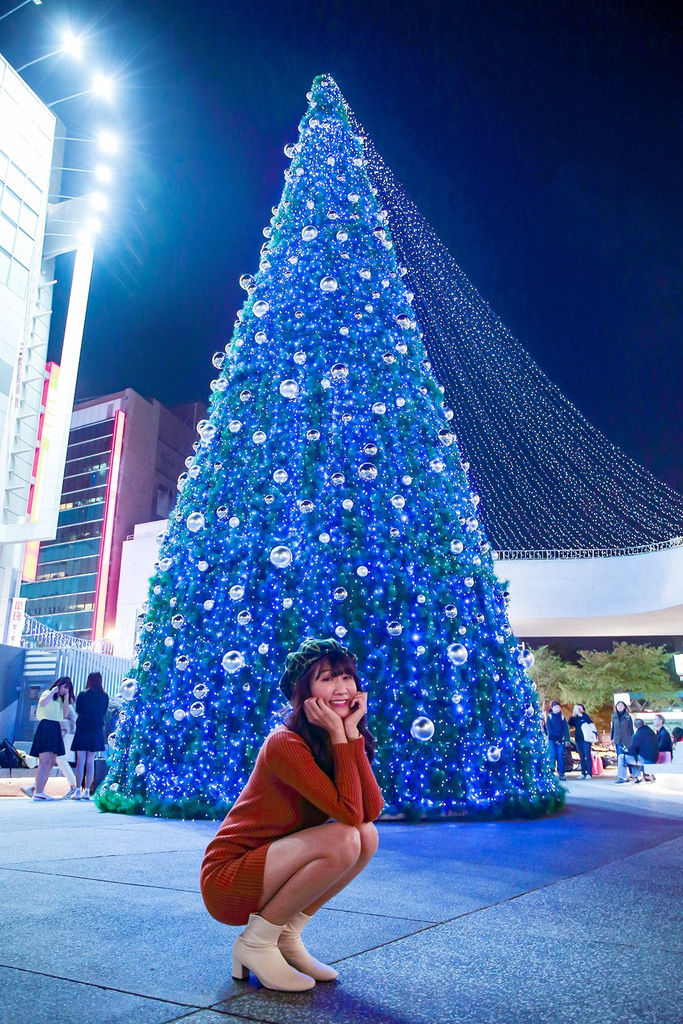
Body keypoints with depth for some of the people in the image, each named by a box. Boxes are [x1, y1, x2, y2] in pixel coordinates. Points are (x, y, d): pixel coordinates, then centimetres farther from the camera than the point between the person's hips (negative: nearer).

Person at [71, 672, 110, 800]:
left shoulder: (82, 695, -4)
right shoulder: (104, 696, 1)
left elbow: (78, 710, 7)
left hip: (82, 729, -2)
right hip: (97, 730, 2)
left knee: (80, 760, 0)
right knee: (90, 761, 7)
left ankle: (78, 790, -4)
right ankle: (87, 790, 6)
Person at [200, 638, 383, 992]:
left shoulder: (339, 741, 1)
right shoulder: (286, 744, -24)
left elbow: (372, 810, -14)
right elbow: (349, 811, -29)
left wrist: (352, 730, -18)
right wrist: (338, 734, -27)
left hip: (270, 869, 8)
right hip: (227, 878, -8)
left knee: (367, 836, -9)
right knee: (344, 839, -26)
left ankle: (287, 935, 4)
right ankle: (256, 941, -8)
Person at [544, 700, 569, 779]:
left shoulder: (562, 717, 14)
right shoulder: (549, 716, 7)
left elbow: (565, 727, 6)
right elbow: (548, 728, -2)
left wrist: (563, 736, -10)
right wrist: (556, 737, -11)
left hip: (561, 740, 2)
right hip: (552, 739, -2)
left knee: (560, 757, -1)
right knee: (552, 756, -6)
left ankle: (561, 774, 2)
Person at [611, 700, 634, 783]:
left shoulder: (628, 717, -1)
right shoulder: (614, 717, 9)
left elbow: (631, 729, 3)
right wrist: (612, 739, 12)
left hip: (626, 740, -4)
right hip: (618, 740, 4)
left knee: (621, 758, -12)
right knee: (620, 758, 3)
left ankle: (621, 776, -12)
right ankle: (624, 776, 9)